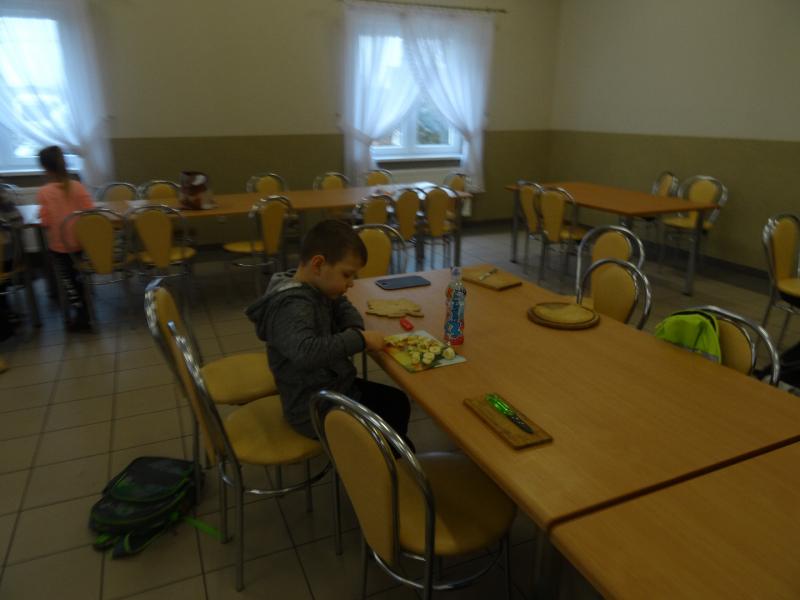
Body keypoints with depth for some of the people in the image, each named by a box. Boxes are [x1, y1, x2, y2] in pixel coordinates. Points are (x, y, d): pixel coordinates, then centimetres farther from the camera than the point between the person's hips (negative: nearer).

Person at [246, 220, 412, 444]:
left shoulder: (317, 289, 1)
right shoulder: (292, 307, -28)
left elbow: (343, 307, 19)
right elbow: (304, 353, -46)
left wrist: (355, 331, -3)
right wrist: (358, 339, -36)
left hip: (334, 387, 10)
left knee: (397, 402, 18)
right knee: (391, 425, -11)